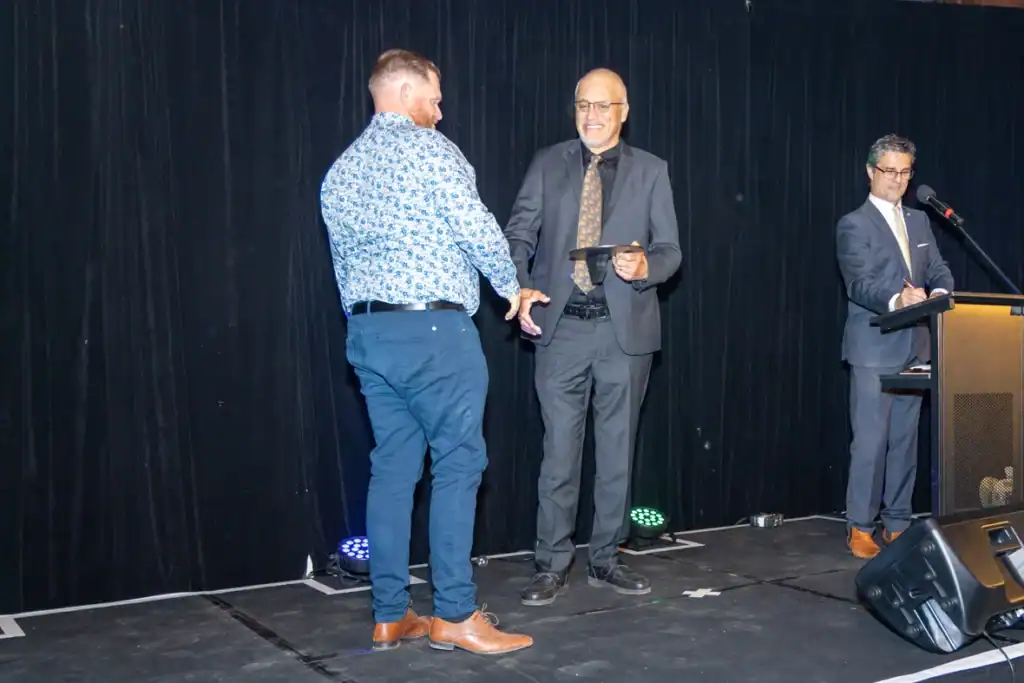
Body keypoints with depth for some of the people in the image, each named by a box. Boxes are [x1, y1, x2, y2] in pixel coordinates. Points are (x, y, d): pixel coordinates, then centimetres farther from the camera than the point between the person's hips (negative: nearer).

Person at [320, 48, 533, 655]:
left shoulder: (342, 169, 17)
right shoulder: (427, 148, -7)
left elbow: (344, 265, 18)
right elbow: (478, 228, -12)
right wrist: (511, 286, 5)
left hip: (369, 332, 8)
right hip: (433, 329, -8)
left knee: (394, 467, 9)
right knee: (458, 465, -2)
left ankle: (391, 616, 12)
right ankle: (455, 615, 1)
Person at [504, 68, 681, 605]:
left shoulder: (651, 171, 6)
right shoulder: (547, 164, 7)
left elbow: (670, 250, 4)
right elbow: (519, 235, 4)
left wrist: (644, 267, -18)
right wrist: (521, 288, -14)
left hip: (626, 329, 1)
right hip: (561, 327, 0)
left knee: (616, 451, 9)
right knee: (558, 450, 1)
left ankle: (605, 559, 21)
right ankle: (552, 565, 11)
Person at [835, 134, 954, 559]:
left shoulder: (919, 221, 18)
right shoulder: (854, 225, -4)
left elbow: (938, 270, 11)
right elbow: (860, 284, -15)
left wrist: (939, 293, -13)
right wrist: (897, 299, -34)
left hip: (914, 347, 6)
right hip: (874, 349, -6)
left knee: (905, 439, 9)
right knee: (871, 440, -6)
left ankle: (898, 523, 18)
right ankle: (860, 527, 2)